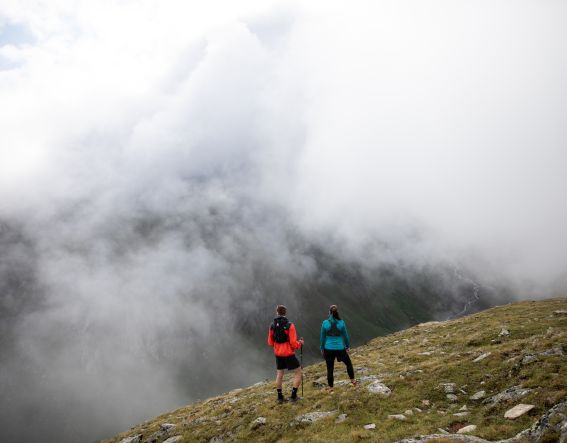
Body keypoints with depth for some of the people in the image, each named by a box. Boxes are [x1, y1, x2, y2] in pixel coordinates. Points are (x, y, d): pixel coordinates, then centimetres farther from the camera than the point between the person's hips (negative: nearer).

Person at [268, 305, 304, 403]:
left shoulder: (272, 325, -3)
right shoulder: (289, 325, -18)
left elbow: (270, 342, 4)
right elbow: (293, 343, -18)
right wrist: (300, 343, 3)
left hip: (278, 354, 5)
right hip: (289, 354, -5)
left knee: (279, 374, 20)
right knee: (298, 372, 11)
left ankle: (280, 396, 24)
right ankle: (293, 395, 8)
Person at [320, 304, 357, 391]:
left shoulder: (325, 323, -9)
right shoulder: (341, 323, -10)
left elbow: (323, 337, -1)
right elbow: (345, 335, -1)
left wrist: (322, 348, 12)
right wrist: (348, 346, 13)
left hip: (328, 349, 1)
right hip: (340, 348, 0)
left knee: (330, 369, 13)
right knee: (349, 363, 23)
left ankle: (330, 387, 21)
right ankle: (353, 381, 29)